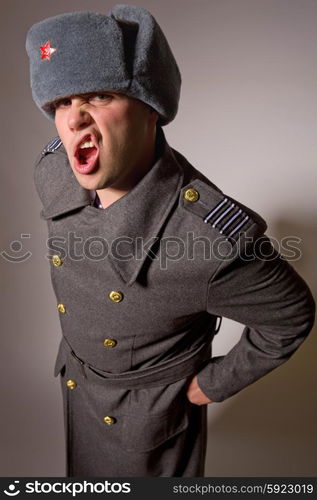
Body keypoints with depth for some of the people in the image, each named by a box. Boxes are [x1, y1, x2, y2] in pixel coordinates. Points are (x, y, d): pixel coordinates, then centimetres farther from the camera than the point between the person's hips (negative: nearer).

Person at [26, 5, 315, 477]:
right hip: (74, 382, 6)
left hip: (149, 410, -5)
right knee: (85, 476, 35)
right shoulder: (51, 171, -20)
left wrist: (217, 383, -9)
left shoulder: (217, 239, -40)